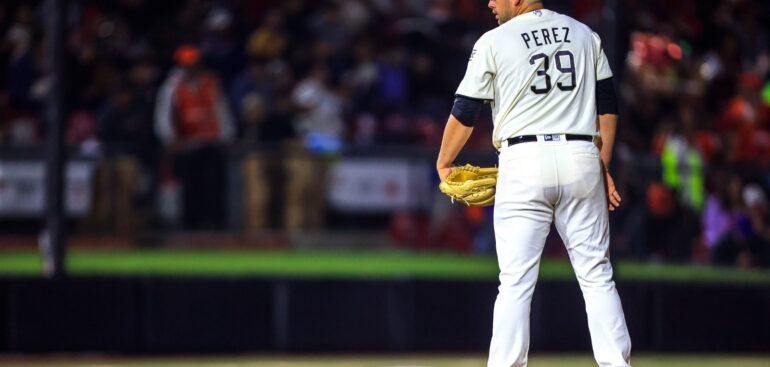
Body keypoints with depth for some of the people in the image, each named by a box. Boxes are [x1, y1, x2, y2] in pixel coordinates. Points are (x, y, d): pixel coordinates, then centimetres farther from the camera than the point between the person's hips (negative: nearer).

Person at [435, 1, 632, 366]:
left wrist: (443, 164, 17)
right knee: (597, 276, 5)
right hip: (582, 158, 3)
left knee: (515, 282, -2)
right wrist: (603, 169, 15)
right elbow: (607, 106, 12)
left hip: (524, 161, -3)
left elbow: (465, 111, 3)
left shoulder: (494, 42, 2)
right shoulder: (585, 35, 14)